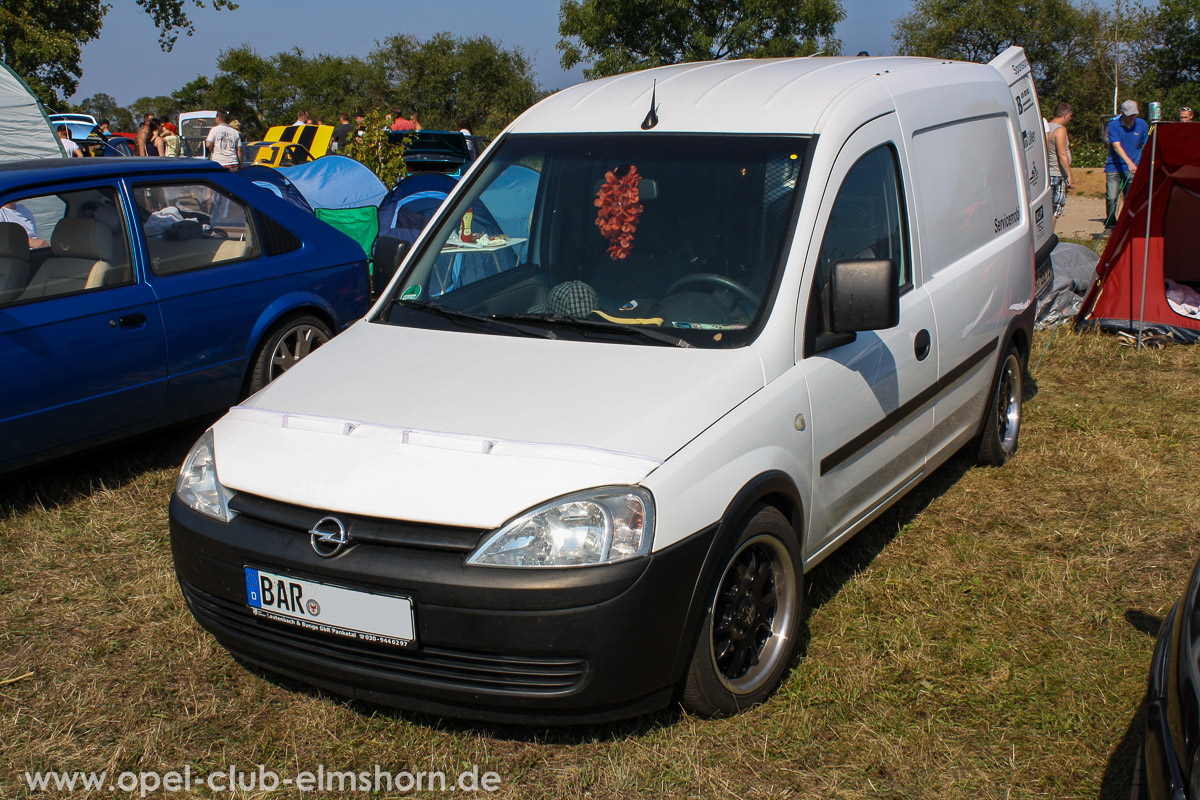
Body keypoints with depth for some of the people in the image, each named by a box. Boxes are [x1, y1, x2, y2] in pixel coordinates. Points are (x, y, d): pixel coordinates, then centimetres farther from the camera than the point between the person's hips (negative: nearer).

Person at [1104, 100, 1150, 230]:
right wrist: (1129, 162, -27)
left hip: (1133, 169, 2)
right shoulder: (1113, 125, -5)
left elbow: (1146, 147, 13)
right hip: (1114, 167, -2)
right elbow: (1116, 146, -16)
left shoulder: (1142, 125, 5)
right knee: (1111, 197, -8)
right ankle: (1110, 226, 5)